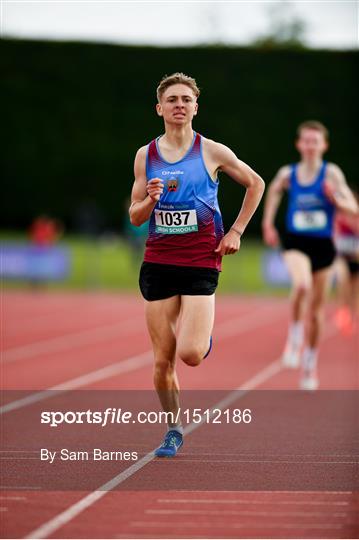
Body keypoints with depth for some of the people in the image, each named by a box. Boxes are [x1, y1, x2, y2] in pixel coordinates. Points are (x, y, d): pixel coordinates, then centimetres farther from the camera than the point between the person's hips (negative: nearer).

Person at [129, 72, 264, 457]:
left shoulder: (213, 152, -2)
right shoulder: (145, 156, 5)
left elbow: (256, 184, 13)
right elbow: (135, 217, 9)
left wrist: (236, 231, 7)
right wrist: (150, 200, -13)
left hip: (201, 263, -2)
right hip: (158, 263, 2)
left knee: (190, 353, -16)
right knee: (163, 360, 2)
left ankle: (204, 335, 20)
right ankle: (174, 429, 21)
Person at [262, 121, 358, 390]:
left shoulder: (331, 173, -7)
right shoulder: (287, 174, -1)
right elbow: (274, 191, 23)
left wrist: (337, 200, -29)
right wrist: (268, 222, 17)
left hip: (322, 244, 1)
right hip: (296, 242, -1)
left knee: (316, 308, 11)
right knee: (302, 285, -33)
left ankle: (310, 364, 29)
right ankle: (295, 335, -11)